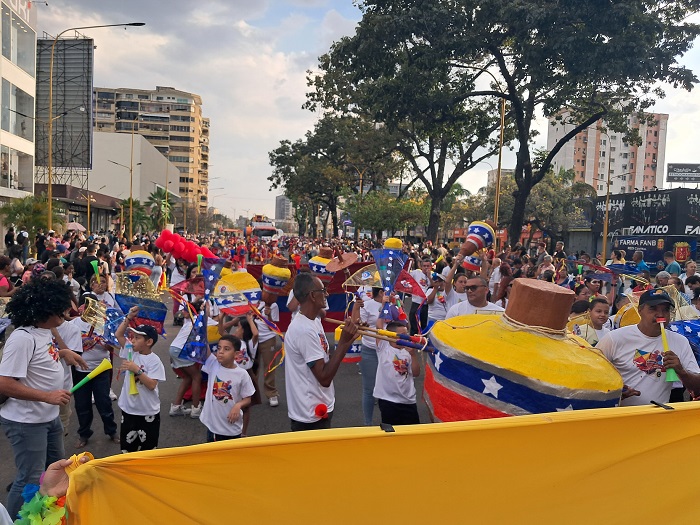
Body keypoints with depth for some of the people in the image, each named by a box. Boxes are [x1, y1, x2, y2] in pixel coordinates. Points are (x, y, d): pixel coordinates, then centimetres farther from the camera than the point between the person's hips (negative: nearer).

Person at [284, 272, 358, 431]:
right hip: (311, 414, -10)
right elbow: (325, 378, -25)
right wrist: (343, 342, -23)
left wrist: (348, 339, -3)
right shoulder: (304, 330, -25)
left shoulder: (314, 321, 6)